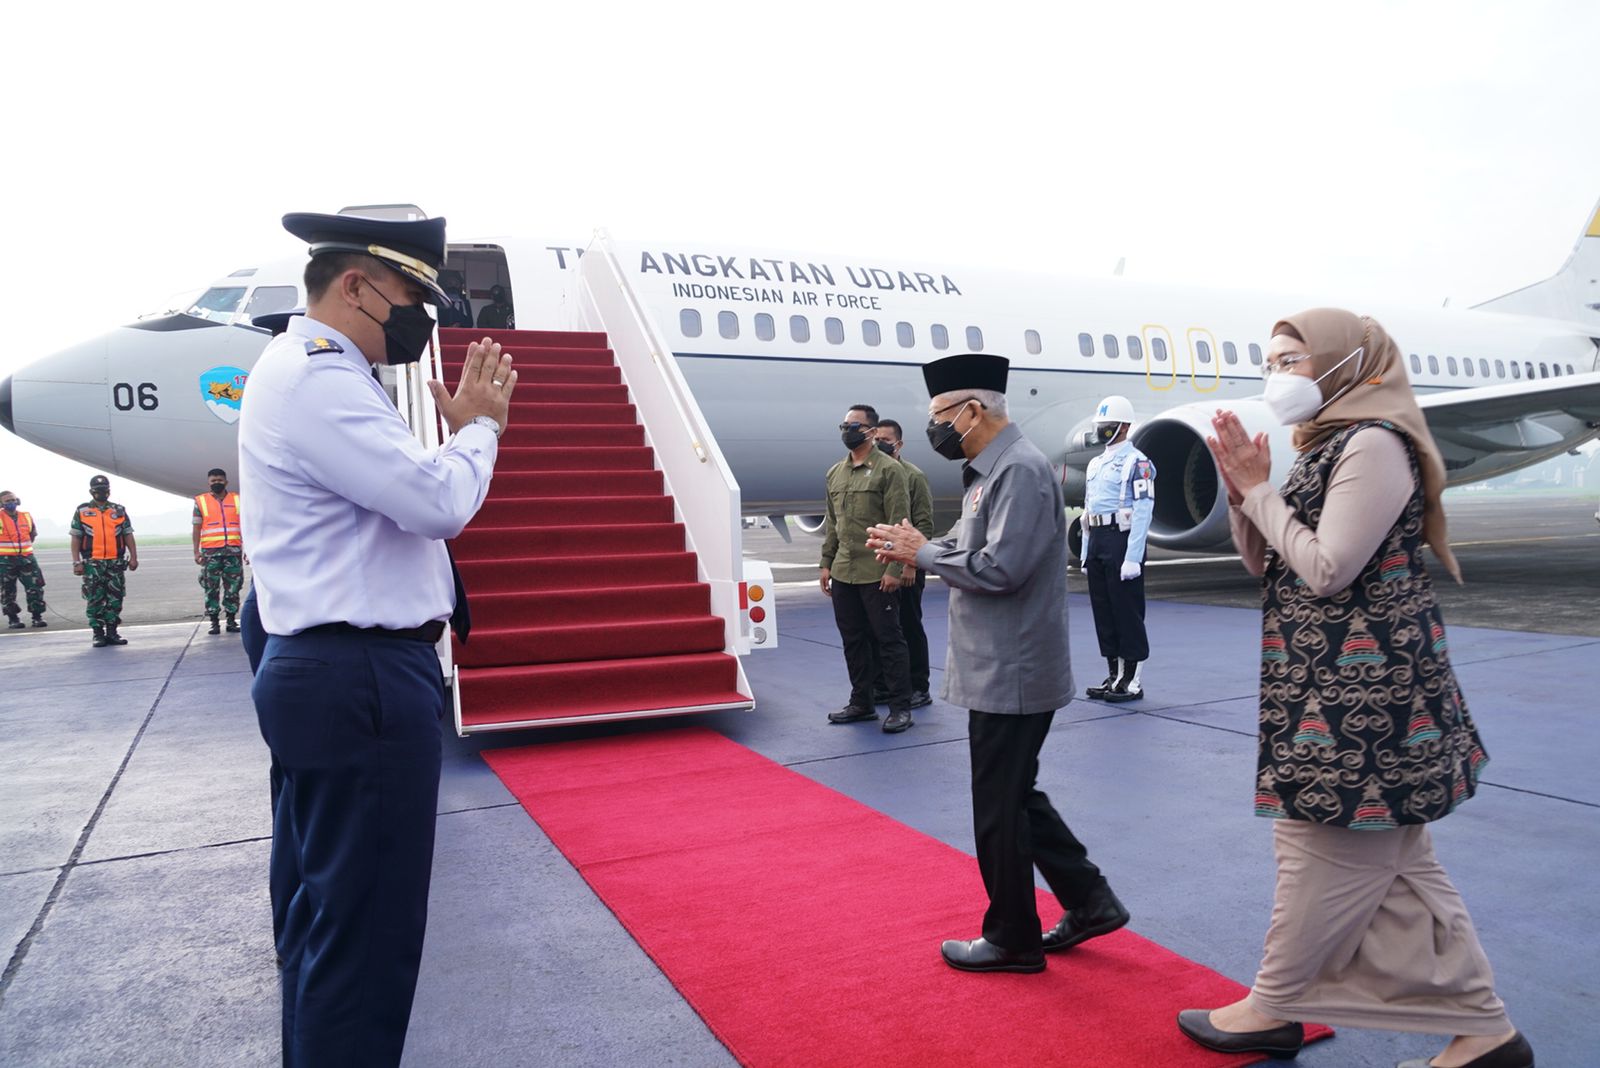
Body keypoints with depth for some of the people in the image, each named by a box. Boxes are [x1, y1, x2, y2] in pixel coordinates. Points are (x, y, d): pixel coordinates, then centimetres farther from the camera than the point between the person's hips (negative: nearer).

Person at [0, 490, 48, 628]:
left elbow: (33, 533, 24)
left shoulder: (26, 516, 8)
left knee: (35, 587, 0)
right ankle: (13, 619, 12)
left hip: (26, 558, 4)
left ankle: (37, 616, 8)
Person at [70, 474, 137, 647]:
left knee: (115, 598, 4)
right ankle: (98, 634, 5)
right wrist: (77, 562, -4)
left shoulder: (119, 510, 11)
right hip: (92, 563, -2)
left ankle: (112, 632, 12)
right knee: (95, 599, -1)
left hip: (116, 562, 2)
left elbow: (128, 535, 10)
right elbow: (76, 538, 4)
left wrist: (133, 557, 0)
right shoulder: (82, 511, 6)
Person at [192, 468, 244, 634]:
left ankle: (232, 621, 9)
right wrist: (196, 552, -1)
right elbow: (197, 528, 6)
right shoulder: (200, 502, 7)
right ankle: (214, 622, 4)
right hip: (210, 552, -1)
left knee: (233, 587, 3)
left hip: (234, 550, 1)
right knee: (211, 588, -1)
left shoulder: (237, 500, 11)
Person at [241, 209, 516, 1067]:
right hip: (363, 684, -11)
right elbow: (439, 505, -21)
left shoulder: (306, 372, 18)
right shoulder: (318, 379, -16)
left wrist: (460, 431, 8)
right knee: (366, 929, -2)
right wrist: (480, 427, -6)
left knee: (320, 914, 21)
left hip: (330, 677, 11)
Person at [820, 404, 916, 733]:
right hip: (842, 573, 7)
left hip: (877, 575, -6)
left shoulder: (889, 469, -7)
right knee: (852, 640, 13)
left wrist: (894, 568, -17)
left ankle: (901, 707, 8)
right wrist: (826, 563, 12)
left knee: (888, 640, 0)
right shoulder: (835, 473, 13)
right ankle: (861, 702, 24)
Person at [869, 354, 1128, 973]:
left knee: (999, 810, 4)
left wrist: (923, 554, -15)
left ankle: (1012, 940, 21)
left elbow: (999, 568, -26)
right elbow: (972, 549, 14)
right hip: (1000, 669, 10)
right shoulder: (990, 470, 12)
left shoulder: (1020, 471, -19)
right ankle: (1089, 902, 30)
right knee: (1015, 797, 19)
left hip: (1010, 675, -10)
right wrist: (914, 549, -2)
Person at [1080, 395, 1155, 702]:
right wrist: (1086, 553, 16)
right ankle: (1114, 676, 20)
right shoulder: (1095, 464, 17)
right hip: (1097, 542, 8)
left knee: (1128, 613, -3)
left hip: (1122, 540, -8)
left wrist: (1133, 558, -21)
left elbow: (1143, 511, -16)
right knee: (1103, 611, 11)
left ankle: (1133, 682, 4)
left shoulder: (1136, 462, -9)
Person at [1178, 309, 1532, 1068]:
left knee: (1324, 853, 4)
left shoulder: (1374, 444, -15)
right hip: (1334, 685, 10)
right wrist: (1242, 488, -1)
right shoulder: (1329, 446, 14)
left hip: (1359, 693, -10)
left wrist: (1259, 490, -11)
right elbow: (1266, 563, 13)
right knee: (1393, 866, 14)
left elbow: (1326, 570, -20)